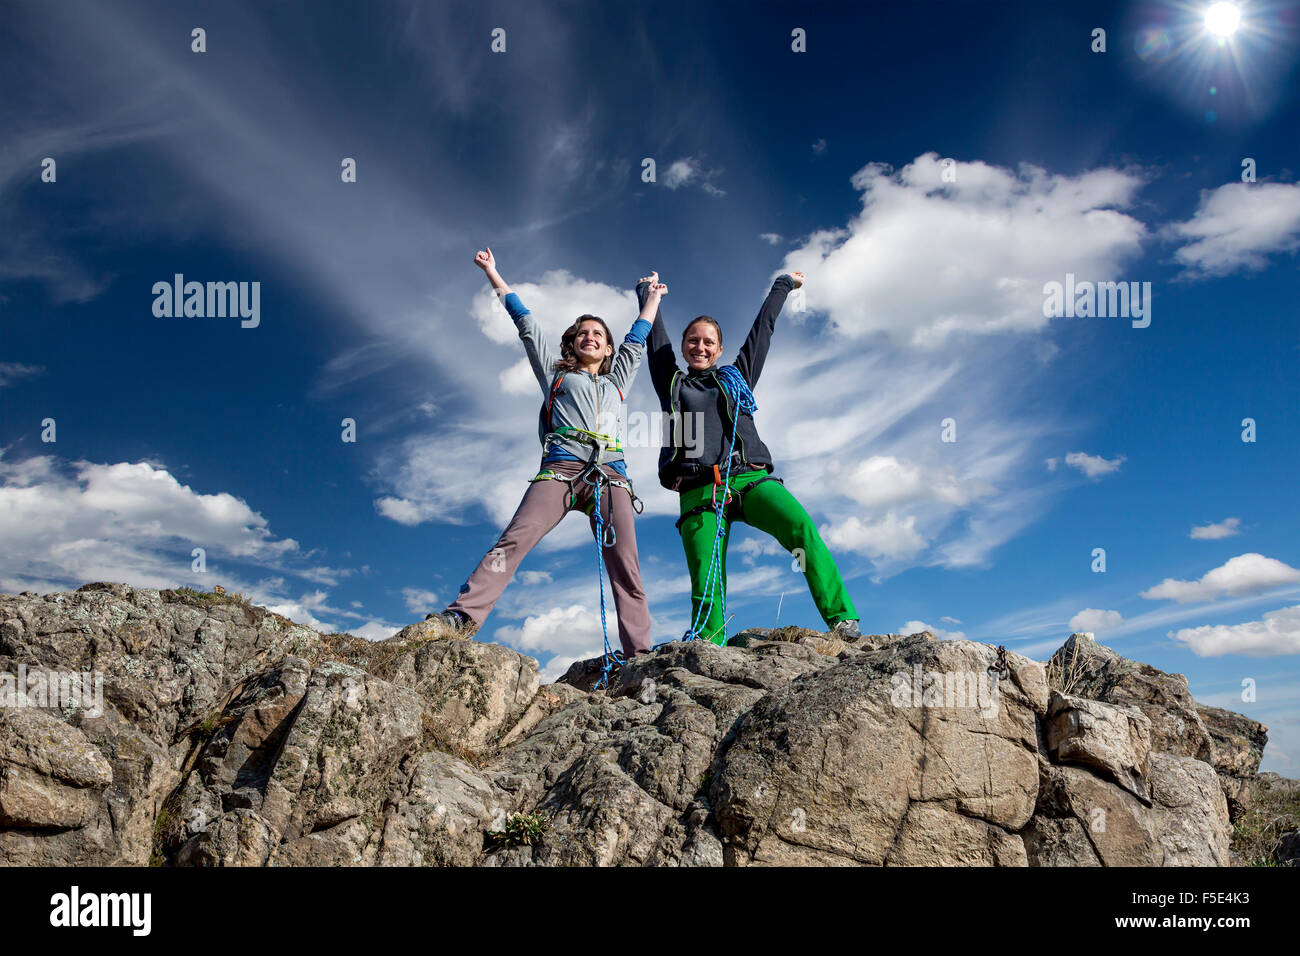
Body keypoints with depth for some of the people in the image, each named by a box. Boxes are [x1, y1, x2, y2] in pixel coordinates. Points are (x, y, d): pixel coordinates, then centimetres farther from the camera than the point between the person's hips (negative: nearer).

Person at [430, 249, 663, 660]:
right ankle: (462, 615, -31)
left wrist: (652, 298, 56)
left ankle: (640, 654, -15)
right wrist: (493, 274, 33)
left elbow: (637, 339, 45)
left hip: (610, 475, 2)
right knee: (514, 540, -21)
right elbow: (526, 324, 29)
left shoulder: (616, 380, 33)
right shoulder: (556, 373, 27)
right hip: (561, 468, -2)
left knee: (626, 566, -11)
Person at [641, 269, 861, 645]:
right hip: (699, 490, 0)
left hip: (750, 478, 0)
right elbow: (656, 337, 32)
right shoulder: (672, 384, 26)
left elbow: (763, 328, 38)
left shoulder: (736, 376, 28)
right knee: (705, 586, -16)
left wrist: (782, 286, 49)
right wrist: (648, 293, 45)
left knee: (800, 527, -27)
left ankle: (842, 619, -30)